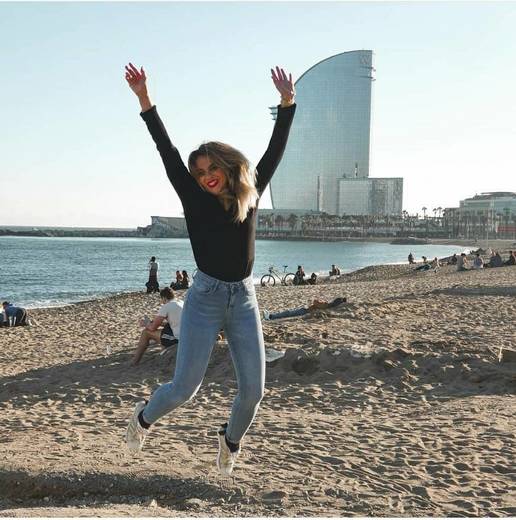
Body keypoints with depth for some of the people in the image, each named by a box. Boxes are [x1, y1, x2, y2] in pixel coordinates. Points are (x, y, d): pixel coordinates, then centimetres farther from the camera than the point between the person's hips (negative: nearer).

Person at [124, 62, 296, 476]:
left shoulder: (250, 194, 4)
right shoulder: (194, 199, -1)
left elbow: (276, 149, 2)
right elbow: (167, 151, -6)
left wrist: (287, 103, -6)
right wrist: (144, 99, -12)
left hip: (244, 298, 3)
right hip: (206, 296, -2)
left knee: (253, 389, 1)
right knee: (185, 388, -3)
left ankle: (231, 439, 33)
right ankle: (144, 418, 31)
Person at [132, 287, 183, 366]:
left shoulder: (166, 307, -8)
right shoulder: (181, 303, 14)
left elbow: (153, 327, -4)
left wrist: (145, 324, 17)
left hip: (178, 339, -8)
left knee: (146, 332, 6)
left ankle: (134, 362, 14)